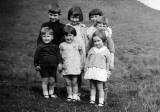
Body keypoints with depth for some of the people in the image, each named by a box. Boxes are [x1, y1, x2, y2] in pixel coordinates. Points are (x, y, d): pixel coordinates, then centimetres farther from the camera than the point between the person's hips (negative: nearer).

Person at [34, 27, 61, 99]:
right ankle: (45, 93, 16)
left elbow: (58, 57, 10)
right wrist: (36, 65, -2)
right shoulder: (40, 47, -2)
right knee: (45, 80, 4)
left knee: (52, 80, 8)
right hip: (43, 67, -2)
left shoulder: (55, 47, 5)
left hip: (53, 67, 2)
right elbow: (36, 57, 1)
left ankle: (51, 93, 25)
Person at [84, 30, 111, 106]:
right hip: (91, 71, 3)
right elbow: (87, 60, 13)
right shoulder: (92, 50, 8)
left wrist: (107, 72, 7)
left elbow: (108, 63, 7)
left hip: (100, 71, -3)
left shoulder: (106, 51, 1)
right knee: (92, 87, 9)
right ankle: (92, 100, 16)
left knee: (100, 88, -2)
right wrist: (86, 69, 9)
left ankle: (101, 102, 3)